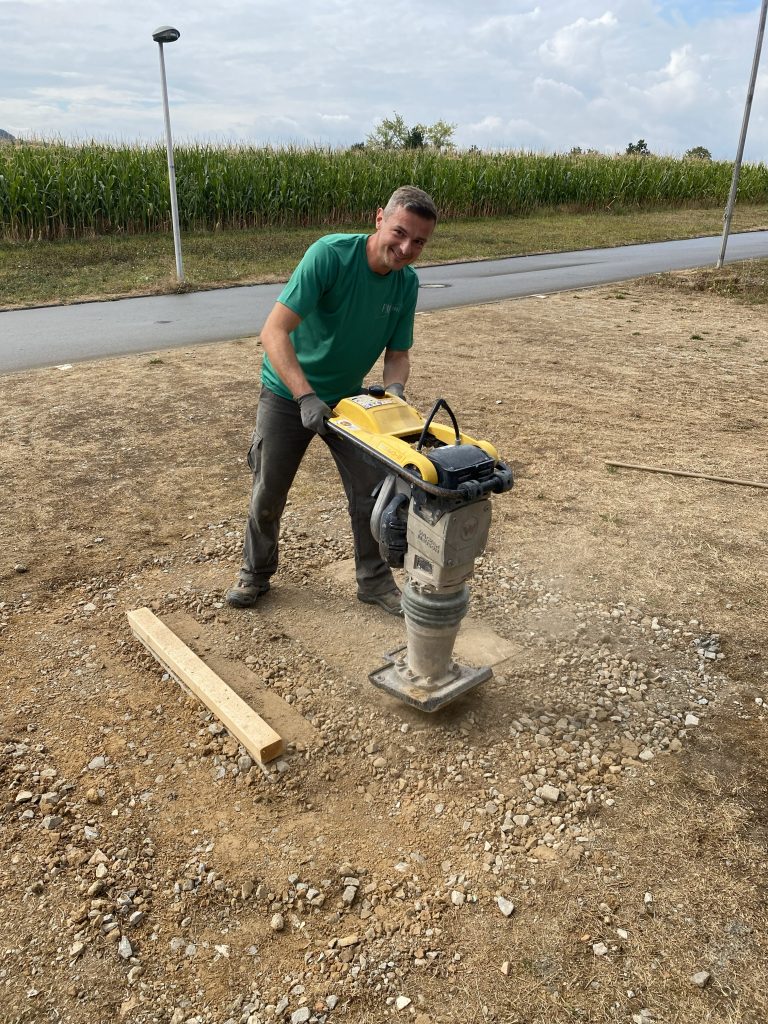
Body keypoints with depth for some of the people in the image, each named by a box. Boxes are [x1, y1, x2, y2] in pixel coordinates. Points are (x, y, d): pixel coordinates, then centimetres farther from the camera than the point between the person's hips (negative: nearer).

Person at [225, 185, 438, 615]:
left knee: (373, 489, 2)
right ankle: (256, 574, 31)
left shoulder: (408, 283, -10)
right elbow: (274, 331, -31)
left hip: (348, 398, 4)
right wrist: (306, 397, -41)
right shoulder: (330, 253, -27)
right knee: (268, 493, 7)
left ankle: (375, 579, 22)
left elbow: (398, 353, -2)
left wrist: (393, 392, -24)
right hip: (288, 393, -4)